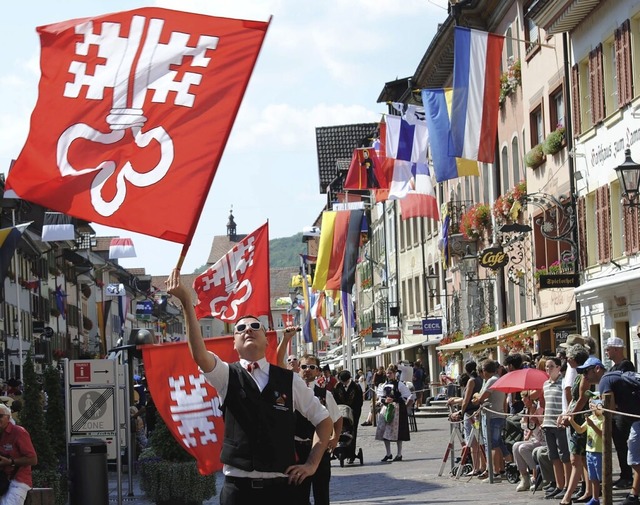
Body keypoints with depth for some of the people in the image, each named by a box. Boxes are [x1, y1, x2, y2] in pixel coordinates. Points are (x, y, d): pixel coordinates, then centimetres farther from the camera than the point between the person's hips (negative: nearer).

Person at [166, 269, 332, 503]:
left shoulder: (289, 380, 7)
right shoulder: (227, 376, 4)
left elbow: (324, 421, 16)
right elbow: (199, 354, -17)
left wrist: (312, 464, 5)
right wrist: (187, 302, -28)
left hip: (280, 485, 1)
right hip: (238, 486, -1)